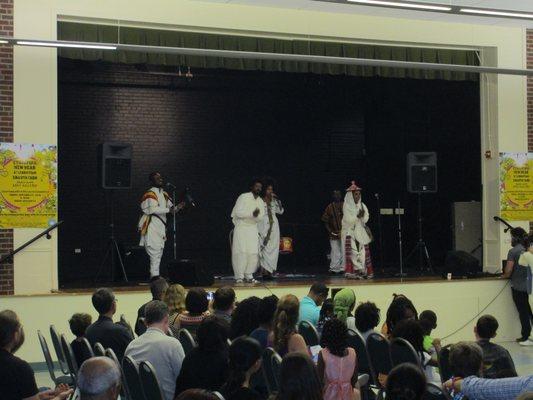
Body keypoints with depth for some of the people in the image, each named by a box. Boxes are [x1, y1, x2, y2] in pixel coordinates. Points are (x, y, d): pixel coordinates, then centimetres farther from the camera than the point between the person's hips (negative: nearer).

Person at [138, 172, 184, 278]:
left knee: (159, 253, 9)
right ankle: (155, 277, -14)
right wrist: (168, 210, -22)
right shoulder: (150, 194, -7)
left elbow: (171, 207, 16)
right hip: (152, 227, -8)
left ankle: (154, 276, 14)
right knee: (154, 251, -13)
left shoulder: (164, 194, 17)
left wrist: (177, 207, -5)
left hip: (161, 226, 8)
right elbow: (152, 209, -20)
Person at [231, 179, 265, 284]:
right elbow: (238, 213, -14)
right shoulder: (243, 197, -7)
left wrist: (257, 215, -17)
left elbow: (260, 218, 6)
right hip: (241, 227, -5)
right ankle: (239, 276, -7)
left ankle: (249, 275, 7)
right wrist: (252, 213, -24)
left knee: (253, 253, -3)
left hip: (253, 228, 5)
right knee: (241, 252, -10)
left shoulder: (261, 202, 10)